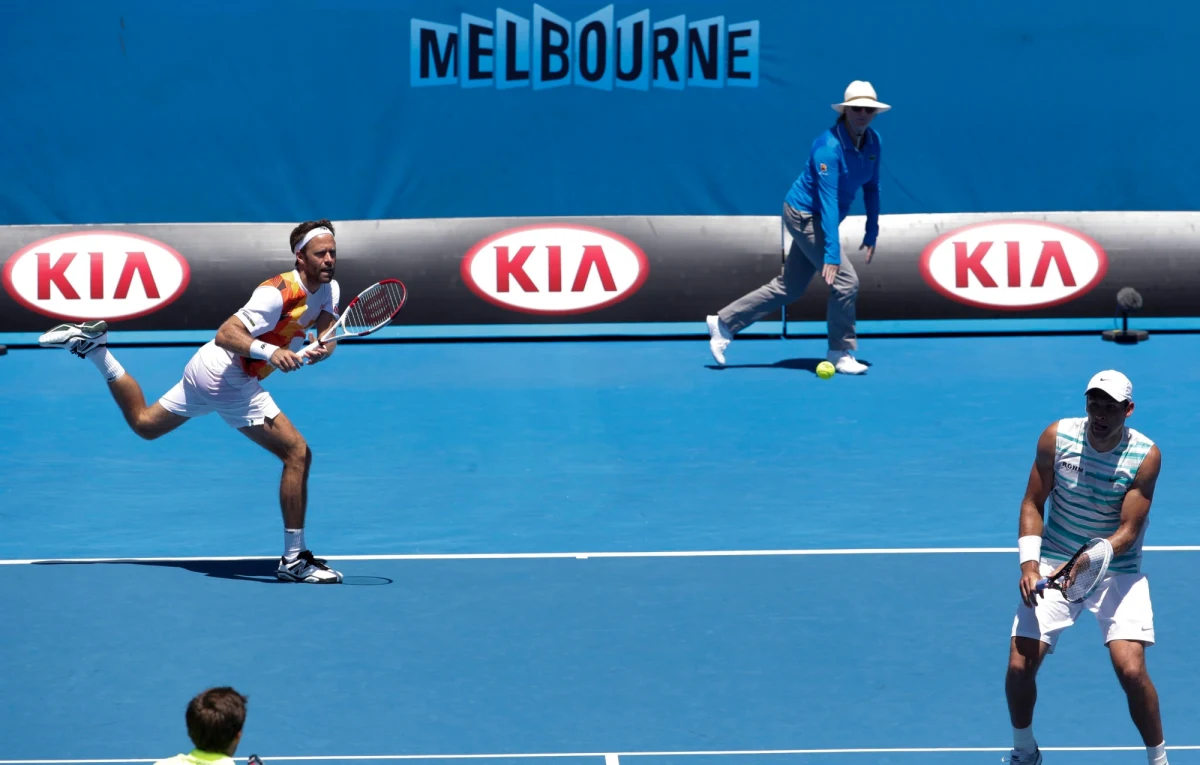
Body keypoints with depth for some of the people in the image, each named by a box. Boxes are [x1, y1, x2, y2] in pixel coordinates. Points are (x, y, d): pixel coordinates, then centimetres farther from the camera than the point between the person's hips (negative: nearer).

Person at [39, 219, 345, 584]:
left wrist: (322, 348, -27)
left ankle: (91, 345, 24)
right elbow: (225, 335, -29)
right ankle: (294, 559, -10)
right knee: (297, 454, -13)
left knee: (143, 423, 28)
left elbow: (327, 332, -3)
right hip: (230, 379, -9)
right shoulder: (279, 293, -25)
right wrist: (271, 352, -44)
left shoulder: (328, 289, 2)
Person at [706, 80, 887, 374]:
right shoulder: (829, 147, -28)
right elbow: (828, 201, -33)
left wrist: (872, 232, 6)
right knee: (846, 281, -12)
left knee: (787, 289, 14)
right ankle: (841, 354, 2)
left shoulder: (872, 141, -4)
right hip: (804, 215, -9)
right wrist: (831, 253, -38)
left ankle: (723, 323, 23)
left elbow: (871, 187, 9)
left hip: (814, 218, 9)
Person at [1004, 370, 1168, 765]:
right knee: (1019, 666, -8)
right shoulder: (1056, 437, -11)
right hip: (1053, 565, 2)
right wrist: (1029, 562, -16)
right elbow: (1033, 503, -2)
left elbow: (1128, 530, -16)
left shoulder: (1145, 456, -15)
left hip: (1118, 570, -2)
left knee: (1131, 670, -20)